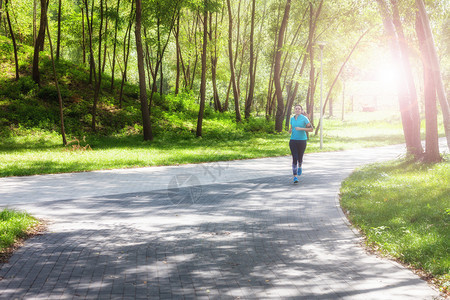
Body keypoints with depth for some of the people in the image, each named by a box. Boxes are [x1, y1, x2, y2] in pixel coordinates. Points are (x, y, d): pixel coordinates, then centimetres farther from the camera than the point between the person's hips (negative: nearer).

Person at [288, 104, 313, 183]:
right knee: (294, 158, -8)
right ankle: (295, 177, -8)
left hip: (302, 141, -2)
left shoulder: (304, 118, -4)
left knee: (300, 157, 9)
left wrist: (301, 129, -17)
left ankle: (299, 167, 47)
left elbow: (311, 129, -6)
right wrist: (290, 130, 1)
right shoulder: (292, 118, 9)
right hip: (293, 140, 2)